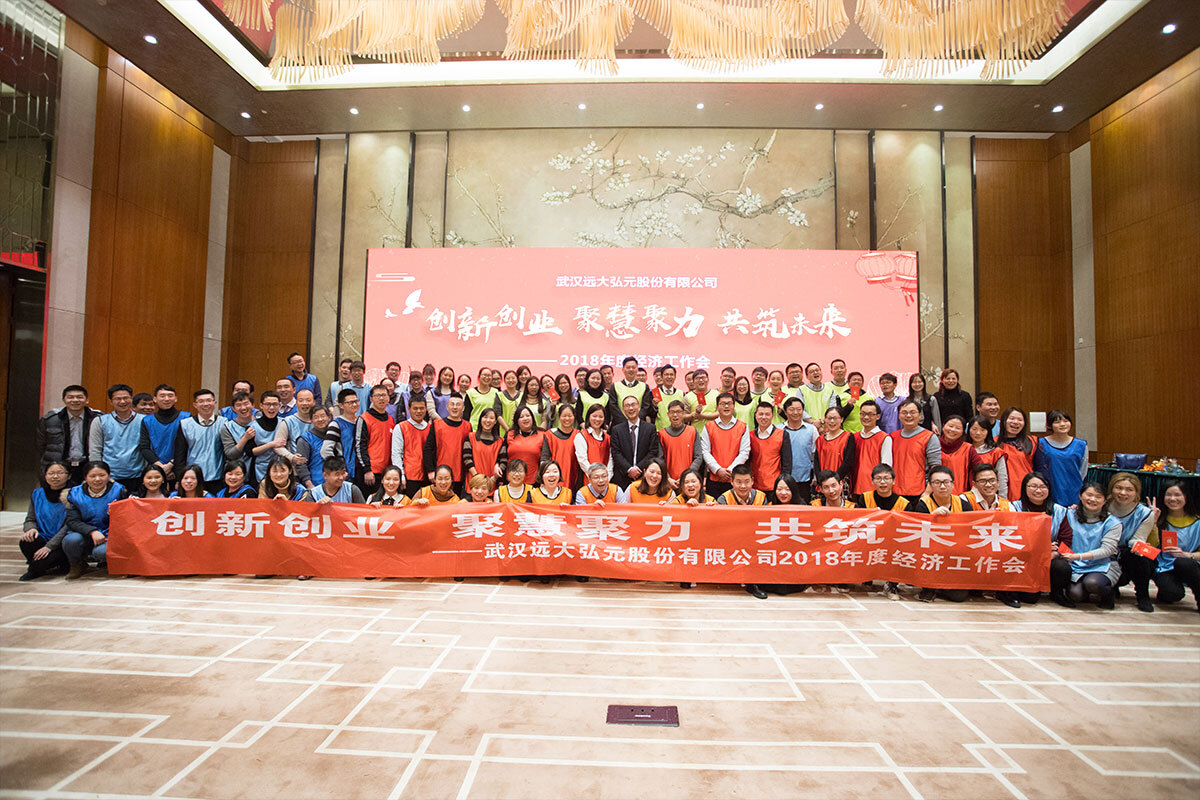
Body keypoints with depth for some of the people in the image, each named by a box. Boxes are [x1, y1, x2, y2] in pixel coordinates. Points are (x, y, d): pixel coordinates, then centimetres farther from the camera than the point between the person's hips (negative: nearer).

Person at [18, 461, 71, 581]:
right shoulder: (37, 494, 10)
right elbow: (30, 519, 10)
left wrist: (50, 546, -21)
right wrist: (31, 529, -16)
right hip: (43, 538, 5)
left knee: (42, 561, -33)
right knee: (25, 542, -29)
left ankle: (35, 569, 5)